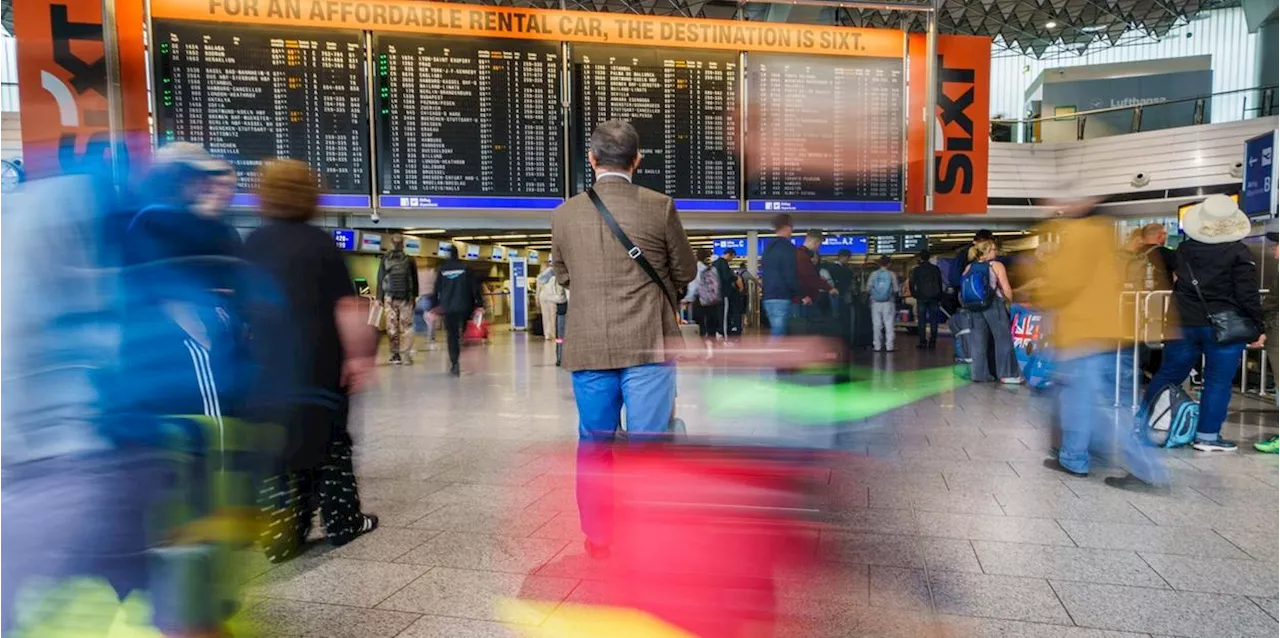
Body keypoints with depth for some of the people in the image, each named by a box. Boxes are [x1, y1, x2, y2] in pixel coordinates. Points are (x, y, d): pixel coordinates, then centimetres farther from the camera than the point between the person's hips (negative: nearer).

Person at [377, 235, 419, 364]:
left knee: (392, 326, 7)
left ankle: (395, 354, 7)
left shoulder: (385, 260, 1)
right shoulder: (409, 260, -2)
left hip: (390, 297, 1)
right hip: (406, 297, -1)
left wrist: (380, 297, 9)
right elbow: (415, 281, 3)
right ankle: (405, 354, -3)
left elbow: (380, 279, 4)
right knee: (406, 326, 2)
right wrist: (415, 296, 11)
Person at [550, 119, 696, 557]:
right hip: (648, 345, -2)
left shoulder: (564, 214, 2)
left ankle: (597, 536, 25)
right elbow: (686, 272, 5)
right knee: (647, 442, 6)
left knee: (594, 444, 14)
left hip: (587, 348, 3)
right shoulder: (659, 207, -6)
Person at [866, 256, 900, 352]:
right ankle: (889, 346, 1)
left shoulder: (873, 274, -1)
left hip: (876, 302, 1)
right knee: (889, 324, 3)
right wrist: (893, 295, 15)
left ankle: (877, 346, 6)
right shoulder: (892, 274, -4)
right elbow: (896, 289, -5)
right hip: (889, 302, -1)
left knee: (877, 324, 5)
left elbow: (868, 289, 0)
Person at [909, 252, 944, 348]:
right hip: (933, 298, 2)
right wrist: (939, 297, 13)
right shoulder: (935, 269, 6)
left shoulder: (916, 270, -2)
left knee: (921, 320, 0)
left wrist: (914, 294, 11)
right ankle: (933, 341, 3)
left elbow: (912, 284, -2)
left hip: (921, 298, -2)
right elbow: (940, 284, 9)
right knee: (933, 320, 5)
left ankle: (922, 341, -3)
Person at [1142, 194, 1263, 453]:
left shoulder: (1184, 248, 3)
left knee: (1168, 374, 14)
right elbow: (1248, 295, -9)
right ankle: (1207, 436, 5)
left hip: (1184, 322, 4)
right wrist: (1257, 327, -3)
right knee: (1218, 382, 4)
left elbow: (1175, 281, 15)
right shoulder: (1239, 252, -9)